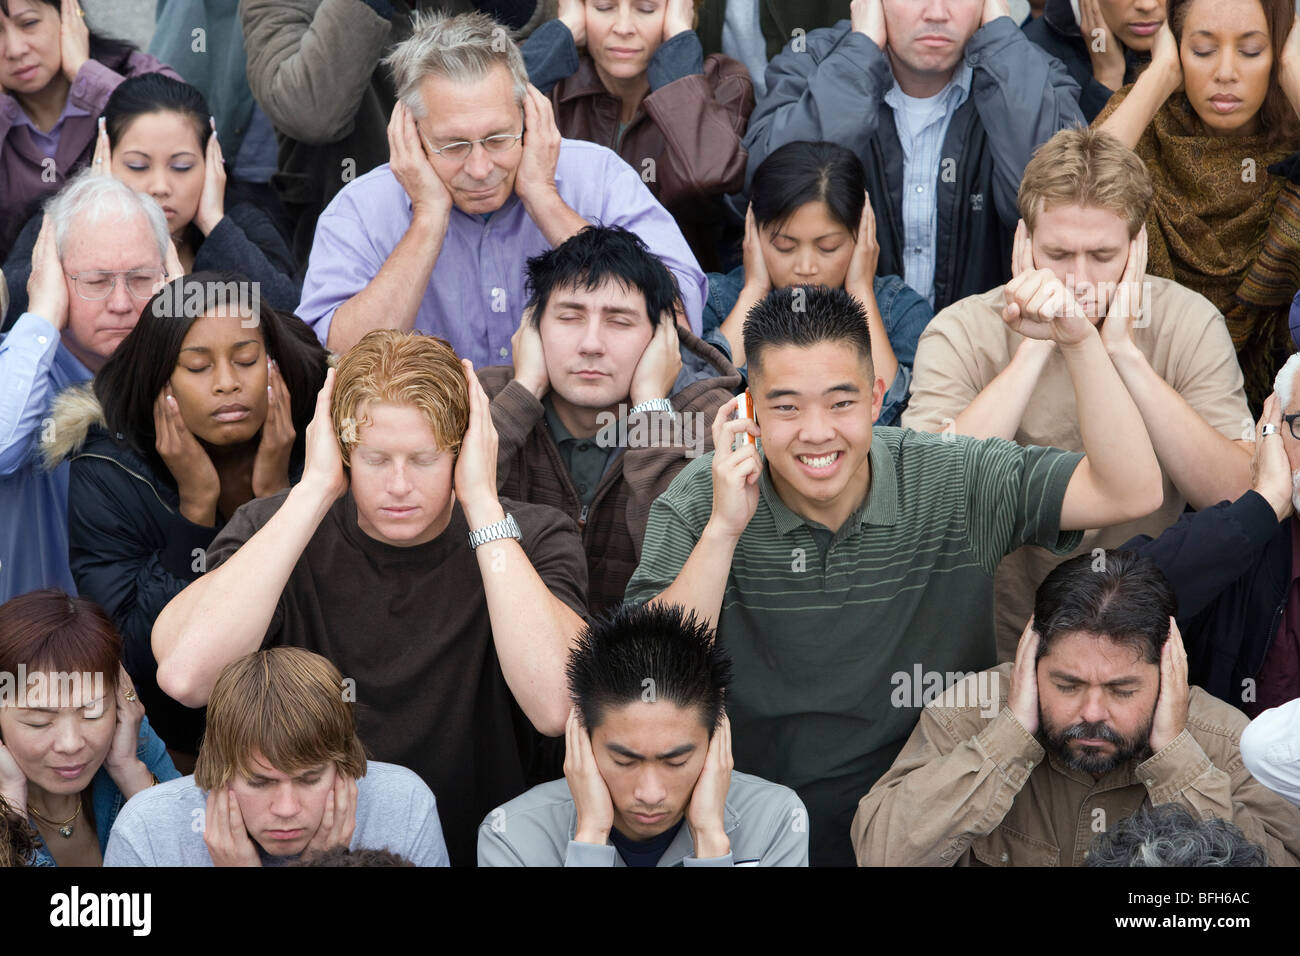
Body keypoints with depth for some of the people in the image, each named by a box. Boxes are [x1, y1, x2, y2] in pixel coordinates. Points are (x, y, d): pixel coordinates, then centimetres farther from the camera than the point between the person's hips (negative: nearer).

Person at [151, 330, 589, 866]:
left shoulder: (534, 539, -5)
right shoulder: (272, 529, -4)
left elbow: (555, 709, -25)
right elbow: (183, 676, -24)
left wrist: (481, 500, -21)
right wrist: (315, 488, -19)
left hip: (478, 852, -1)